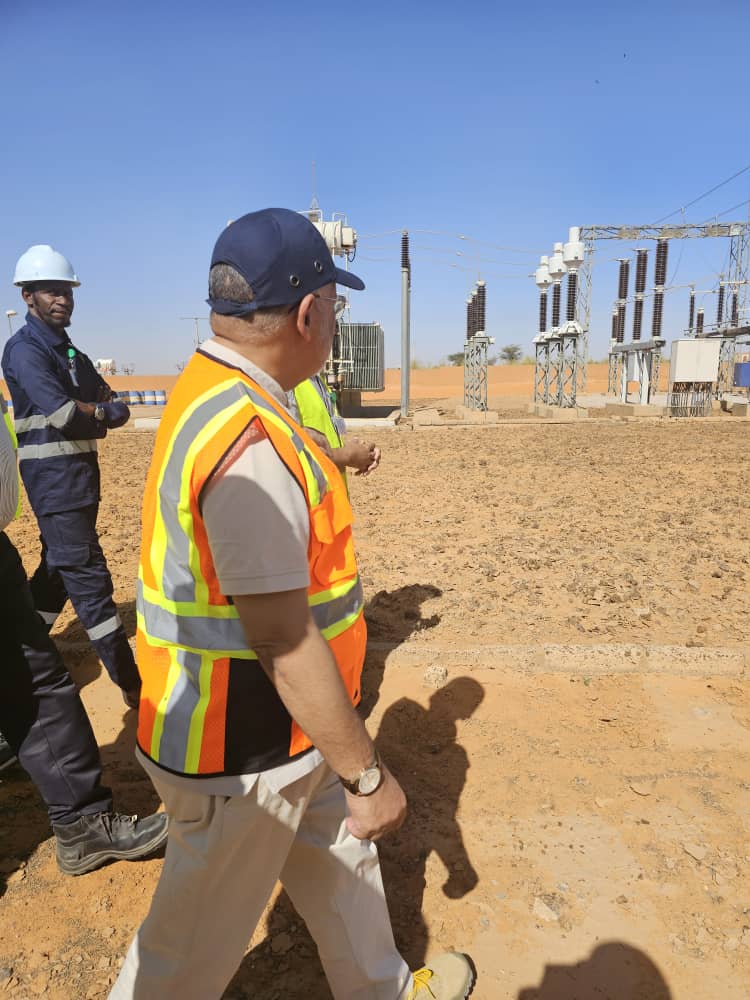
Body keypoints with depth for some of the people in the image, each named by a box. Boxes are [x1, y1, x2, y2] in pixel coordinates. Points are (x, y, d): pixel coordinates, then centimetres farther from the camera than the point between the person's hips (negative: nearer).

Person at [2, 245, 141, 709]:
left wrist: (87, 413, -7)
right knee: (88, 577, -7)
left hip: (81, 475, 9)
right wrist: (102, 412, -5)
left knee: (60, 568, 18)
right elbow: (61, 410, -22)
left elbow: (108, 402, 13)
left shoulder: (70, 351, 17)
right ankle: (131, 683, -2)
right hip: (55, 480, -9)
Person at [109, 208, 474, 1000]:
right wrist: (369, 776, -17)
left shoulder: (206, 394, 1)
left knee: (340, 862, 26)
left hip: (270, 728, 9)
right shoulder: (252, 442, -30)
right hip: (240, 756, -9)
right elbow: (286, 645, -28)